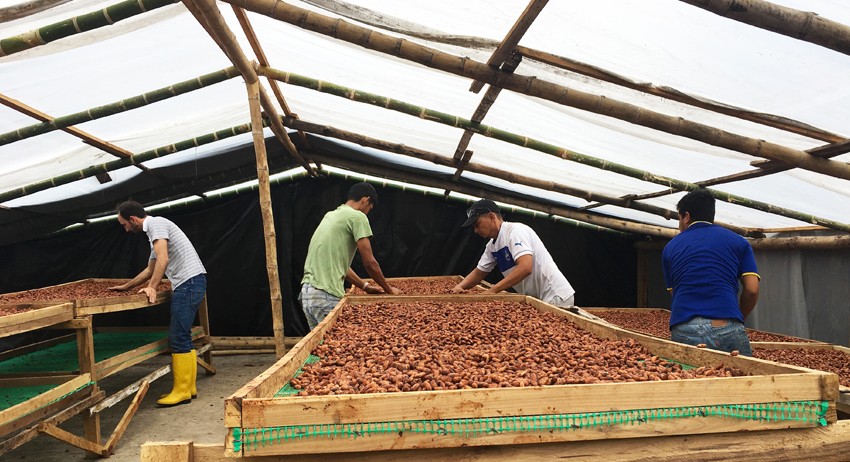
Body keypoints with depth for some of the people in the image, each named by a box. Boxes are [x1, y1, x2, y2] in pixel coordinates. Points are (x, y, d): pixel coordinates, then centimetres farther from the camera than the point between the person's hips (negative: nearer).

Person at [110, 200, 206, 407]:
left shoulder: (156, 223, -6)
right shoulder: (155, 228, 25)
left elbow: (163, 259, -20)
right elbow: (150, 270, 35)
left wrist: (151, 287, -20)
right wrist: (125, 286, 41)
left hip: (189, 282, -10)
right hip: (188, 284, 10)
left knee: (178, 337, -7)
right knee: (182, 337, 13)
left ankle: (182, 391, 0)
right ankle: (188, 387, 19)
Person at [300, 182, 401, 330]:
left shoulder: (331, 215, 21)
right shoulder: (357, 216, -4)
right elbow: (369, 263, -4)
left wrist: (365, 286, 26)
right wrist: (389, 289, 10)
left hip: (308, 291, 9)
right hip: (326, 295, -9)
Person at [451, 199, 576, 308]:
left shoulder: (515, 231, -19)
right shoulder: (491, 246, 9)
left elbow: (525, 268, -31)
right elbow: (479, 272, 18)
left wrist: (492, 290, -29)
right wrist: (460, 287, -2)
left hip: (555, 297, -8)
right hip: (536, 299, 8)